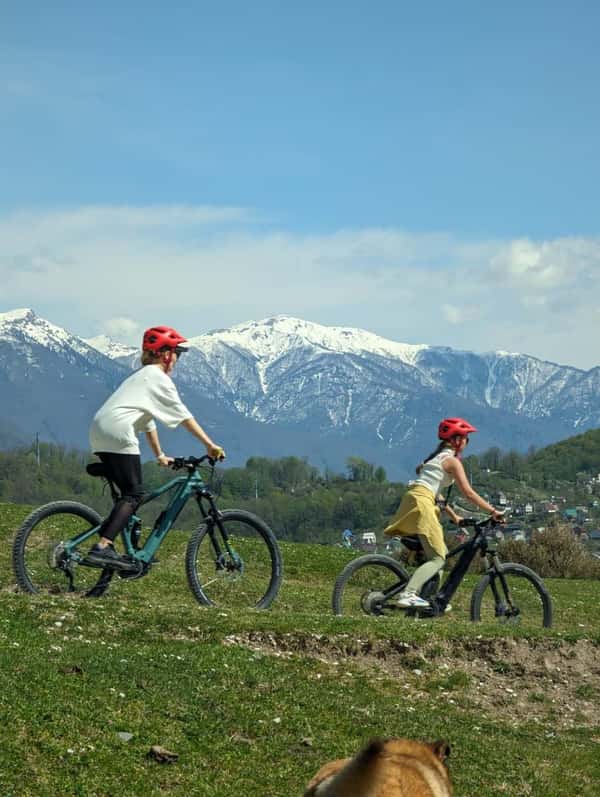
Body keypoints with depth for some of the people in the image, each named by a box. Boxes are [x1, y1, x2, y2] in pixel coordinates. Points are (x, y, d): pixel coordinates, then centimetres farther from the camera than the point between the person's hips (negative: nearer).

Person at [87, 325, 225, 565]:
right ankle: (102, 547, -20)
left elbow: (148, 422, 34)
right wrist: (210, 445, -4)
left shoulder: (142, 375, 29)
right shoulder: (159, 378, 1)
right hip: (118, 434, -9)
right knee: (133, 495, -8)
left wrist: (159, 455, 37)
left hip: (98, 433, 9)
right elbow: (183, 416, -4)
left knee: (129, 492, 13)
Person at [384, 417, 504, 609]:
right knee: (438, 559, -11)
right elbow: (468, 493, -7)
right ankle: (408, 594, -29)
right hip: (422, 503, -9)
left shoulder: (436, 457, 26)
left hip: (411, 500, 9)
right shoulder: (452, 461, -1)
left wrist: (454, 516, 31)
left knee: (441, 552, 18)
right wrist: (493, 511, -3)